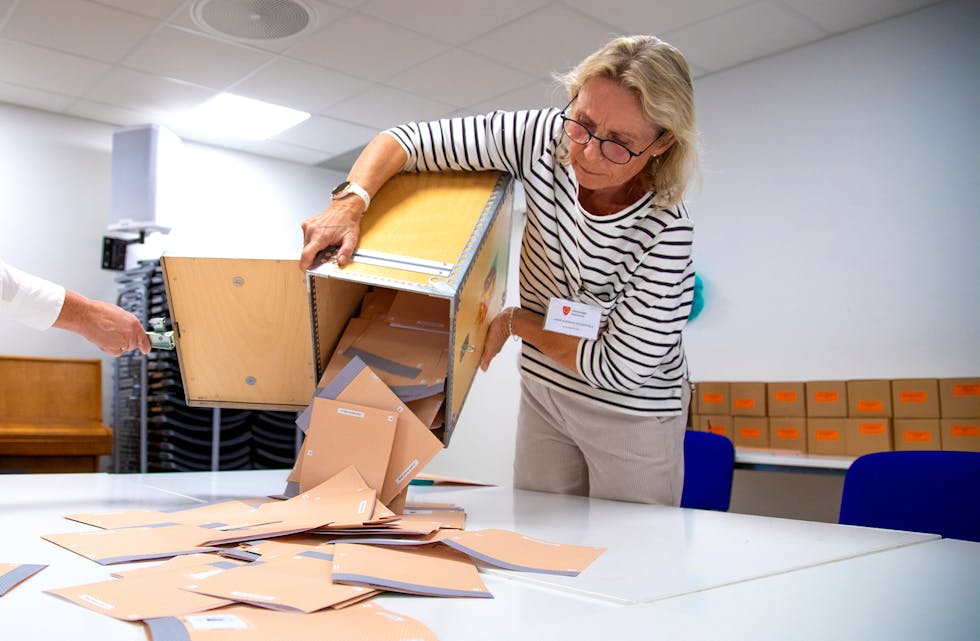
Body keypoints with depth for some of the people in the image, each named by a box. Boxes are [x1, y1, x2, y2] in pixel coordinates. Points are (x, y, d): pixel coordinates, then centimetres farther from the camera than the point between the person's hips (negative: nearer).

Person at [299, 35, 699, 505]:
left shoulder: (665, 233, -28)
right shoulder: (545, 139, -17)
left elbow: (619, 368, -23)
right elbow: (407, 140, -13)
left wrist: (514, 322, -15)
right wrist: (350, 203, -31)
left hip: (631, 417, -4)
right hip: (543, 393, 5)